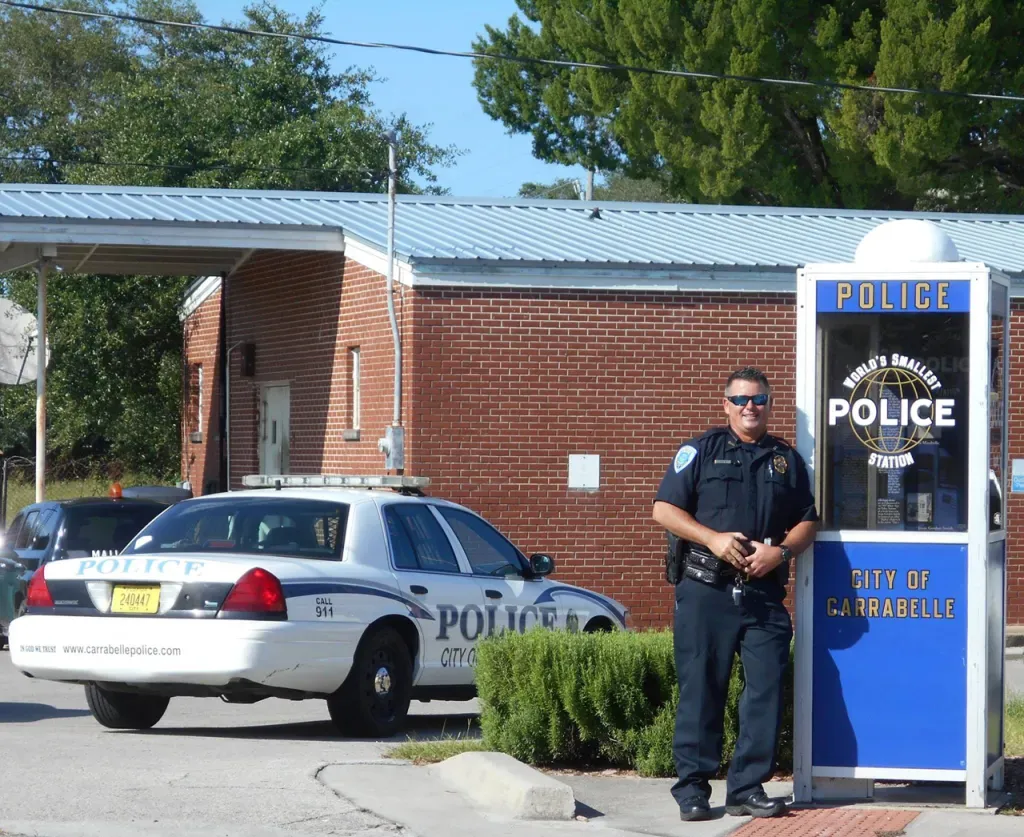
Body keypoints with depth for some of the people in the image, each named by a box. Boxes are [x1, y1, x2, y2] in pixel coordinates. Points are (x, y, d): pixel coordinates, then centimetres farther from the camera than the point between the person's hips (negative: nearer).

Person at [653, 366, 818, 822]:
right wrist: (713, 538, -12)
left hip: (764, 593, 3)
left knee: (766, 689, -2)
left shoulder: (787, 460, 16)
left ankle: (748, 787, 4)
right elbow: (664, 509, 0)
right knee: (700, 689, -2)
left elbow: (807, 522, 15)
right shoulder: (700, 451, 7)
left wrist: (780, 551, -5)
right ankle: (692, 787, 4)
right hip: (705, 591, -3)